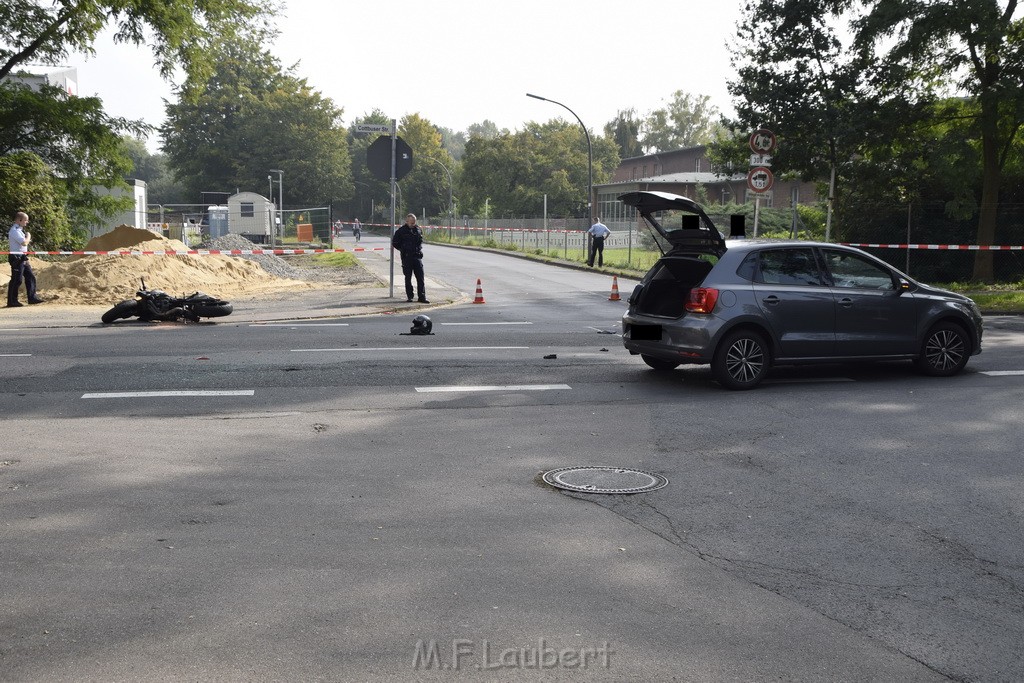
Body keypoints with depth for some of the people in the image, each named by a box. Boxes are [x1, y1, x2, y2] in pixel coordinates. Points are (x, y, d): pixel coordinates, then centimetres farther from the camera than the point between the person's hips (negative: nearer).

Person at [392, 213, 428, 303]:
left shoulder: (418, 229, 10)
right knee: (408, 278, 4)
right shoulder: (401, 231, -2)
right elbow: (395, 243, 5)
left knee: (420, 277, -2)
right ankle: (409, 296, 13)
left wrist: (419, 249, 11)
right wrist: (403, 249, 4)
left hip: (417, 256, 3)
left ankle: (422, 297, -1)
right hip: (407, 257, -3)